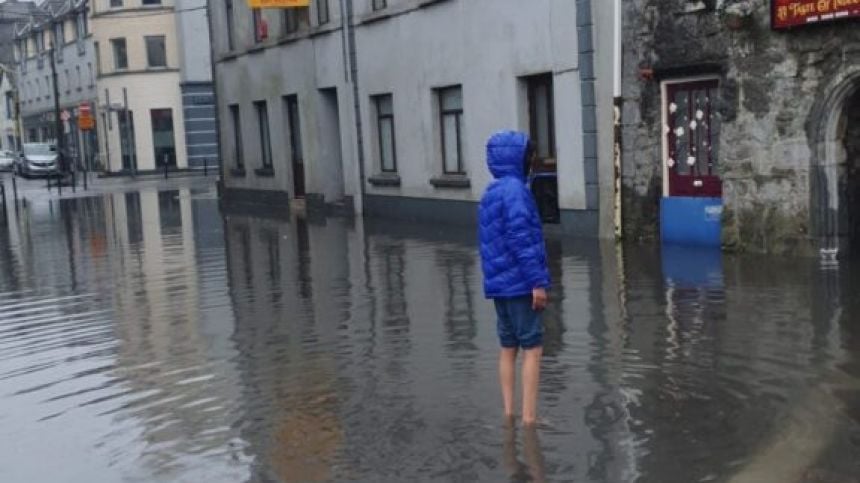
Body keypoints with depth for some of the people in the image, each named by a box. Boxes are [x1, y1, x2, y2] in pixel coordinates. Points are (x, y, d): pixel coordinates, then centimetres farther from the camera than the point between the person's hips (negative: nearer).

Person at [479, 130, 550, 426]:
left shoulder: (491, 192, 13)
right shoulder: (514, 189, -15)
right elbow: (520, 238, -21)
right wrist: (538, 281, -20)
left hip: (499, 282, 9)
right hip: (519, 282, -9)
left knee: (508, 347, 12)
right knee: (532, 348, -3)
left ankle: (509, 412, 14)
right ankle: (529, 415, -2)